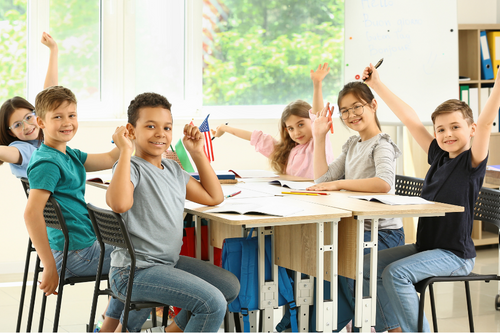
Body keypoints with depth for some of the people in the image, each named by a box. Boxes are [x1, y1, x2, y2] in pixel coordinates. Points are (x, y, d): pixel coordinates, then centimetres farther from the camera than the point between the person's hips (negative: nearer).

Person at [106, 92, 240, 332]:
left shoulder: (173, 170, 13)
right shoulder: (131, 167, -13)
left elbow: (214, 197, 20)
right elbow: (119, 204, -35)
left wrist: (197, 152, 16)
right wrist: (125, 151, -26)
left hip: (169, 262, 9)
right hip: (135, 272, -9)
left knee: (230, 286, 13)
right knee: (213, 303, -20)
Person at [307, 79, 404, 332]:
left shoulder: (381, 146, -11)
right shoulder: (352, 145, 16)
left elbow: (384, 183, -32)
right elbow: (323, 178, 11)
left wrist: (338, 184, -29)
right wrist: (319, 138, 8)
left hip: (382, 233, -8)